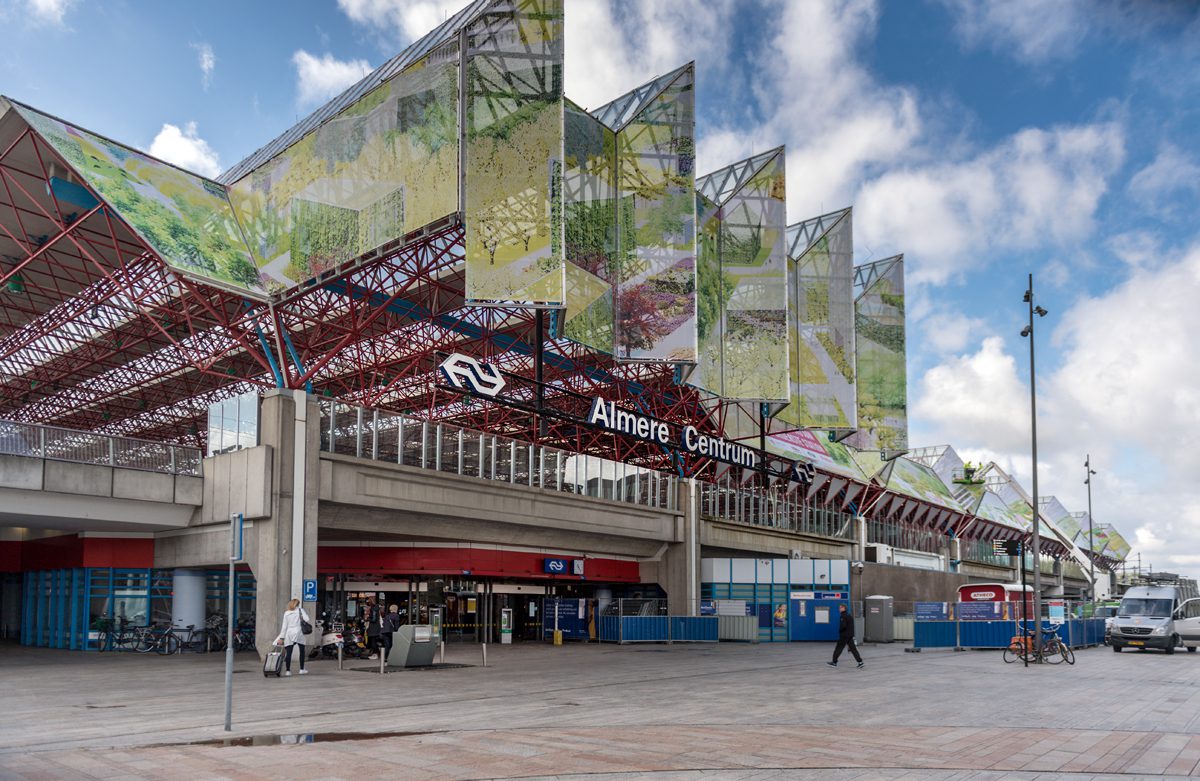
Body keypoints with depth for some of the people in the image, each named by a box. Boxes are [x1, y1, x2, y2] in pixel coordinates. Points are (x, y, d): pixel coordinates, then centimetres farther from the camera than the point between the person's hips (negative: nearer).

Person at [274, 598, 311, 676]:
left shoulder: (286, 613, 11)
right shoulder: (300, 610, 3)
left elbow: (284, 626, 7)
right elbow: (307, 619, -11)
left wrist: (281, 638, 7)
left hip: (289, 633, 2)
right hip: (298, 632, -2)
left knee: (288, 652, 2)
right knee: (302, 651, 11)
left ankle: (288, 670, 0)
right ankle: (302, 669, 12)